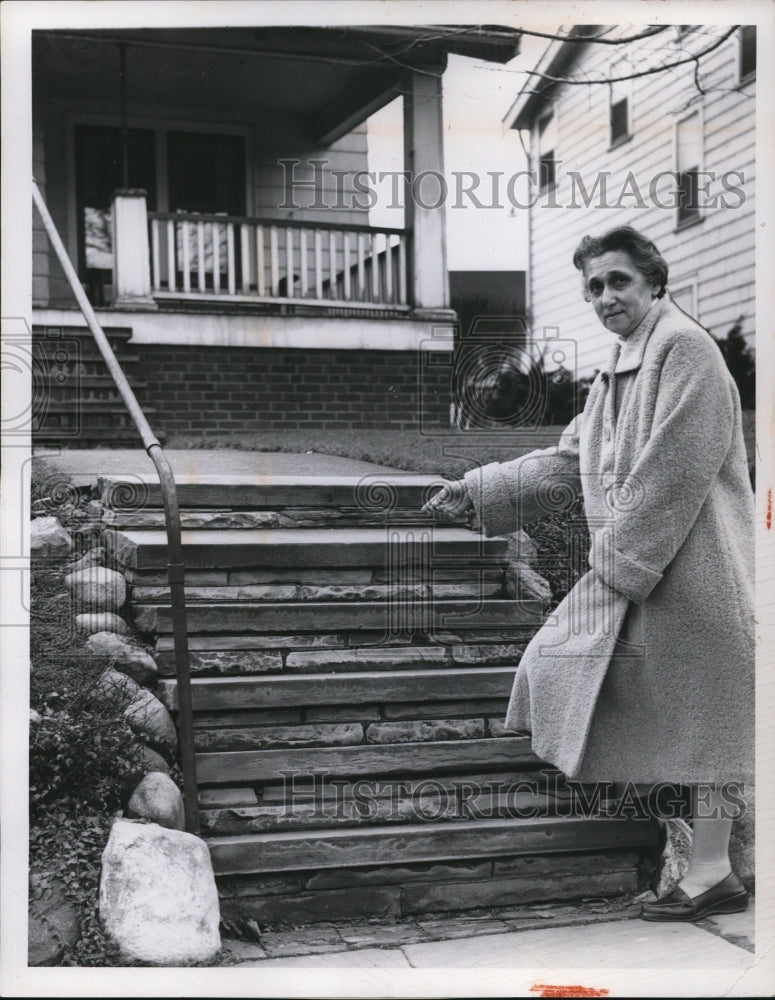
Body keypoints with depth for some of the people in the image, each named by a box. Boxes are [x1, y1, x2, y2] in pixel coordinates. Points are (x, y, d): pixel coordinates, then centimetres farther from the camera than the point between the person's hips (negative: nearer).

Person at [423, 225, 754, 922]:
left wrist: (621, 557, -16)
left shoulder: (684, 348, -11)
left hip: (687, 565, -9)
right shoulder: (616, 372, 17)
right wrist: (479, 489, 15)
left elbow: (675, 469, -18)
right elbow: (568, 463, 21)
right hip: (629, 568, 10)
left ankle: (713, 875, 8)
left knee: (696, 709, -3)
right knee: (557, 663, 13)